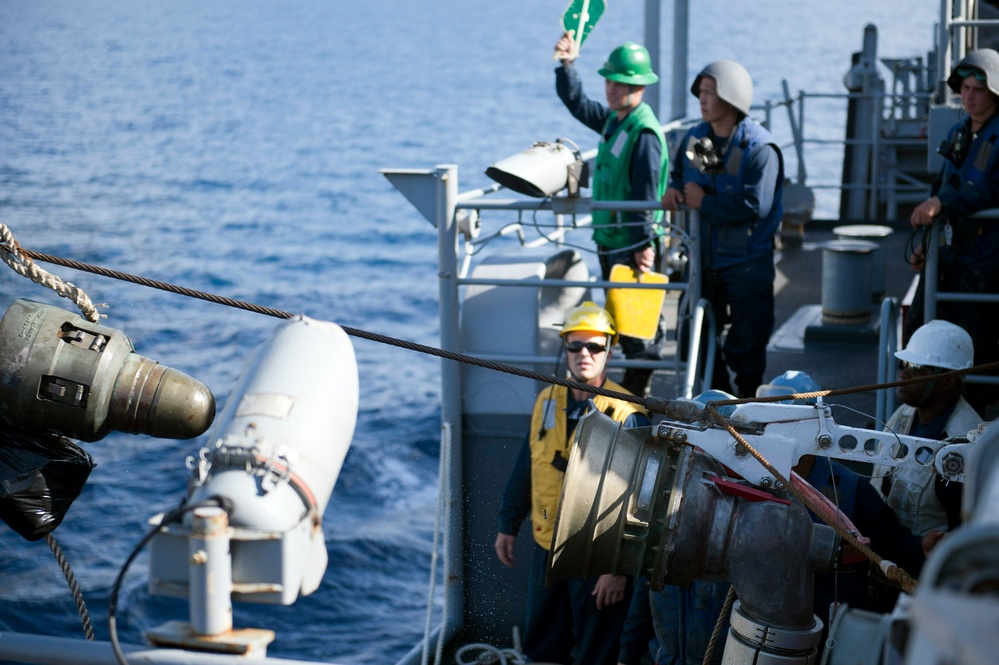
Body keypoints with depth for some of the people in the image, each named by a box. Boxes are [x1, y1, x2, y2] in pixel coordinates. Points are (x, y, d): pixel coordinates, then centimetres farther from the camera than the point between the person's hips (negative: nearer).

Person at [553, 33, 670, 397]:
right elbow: (577, 103, 25)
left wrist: (644, 243, -22)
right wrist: (567, 65, 12)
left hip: (634, 244, -10)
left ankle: (636, 391, 4)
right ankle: (630, 386, 26)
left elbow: (646, 194, -21)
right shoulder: (613, 120, 10)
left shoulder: (645, 132, -18)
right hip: (609, 240, 10)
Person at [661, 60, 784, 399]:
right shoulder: (696, 137, 3)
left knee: (746, 343, 2)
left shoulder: (759, 148, -18)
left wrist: (705, 202, -19)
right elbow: (680, 172, 22)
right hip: (704, 257, 7)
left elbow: (755, 206, -26)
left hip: (747, 263, -6)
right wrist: (674, 190, -2)